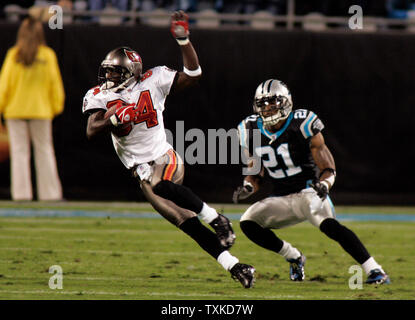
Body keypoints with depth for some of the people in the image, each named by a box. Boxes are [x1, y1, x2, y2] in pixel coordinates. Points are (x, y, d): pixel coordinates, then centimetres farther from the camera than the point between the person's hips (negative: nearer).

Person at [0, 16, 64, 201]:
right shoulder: (48, 55, -2)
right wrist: (57, 107, 9)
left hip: (15, 110, 0)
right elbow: (55, 84, 0)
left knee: (19, 152, 3)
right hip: (41, 110, 0)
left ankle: (21, 194, -1)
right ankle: (50, 194, 5)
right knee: (44, 151, 7)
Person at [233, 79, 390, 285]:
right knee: (248, 223, -14)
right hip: (281, 199, 6)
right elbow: (256, 173, 12)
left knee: (328, 225, -32)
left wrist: (323, 184, -32)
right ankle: (294, 258, 8)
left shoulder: (301, 125, -13)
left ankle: (374, 270, -31)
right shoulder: (251, 132, 1)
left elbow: (328, 168, -11)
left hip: (308, 192, -6)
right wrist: (247, 187, -10)